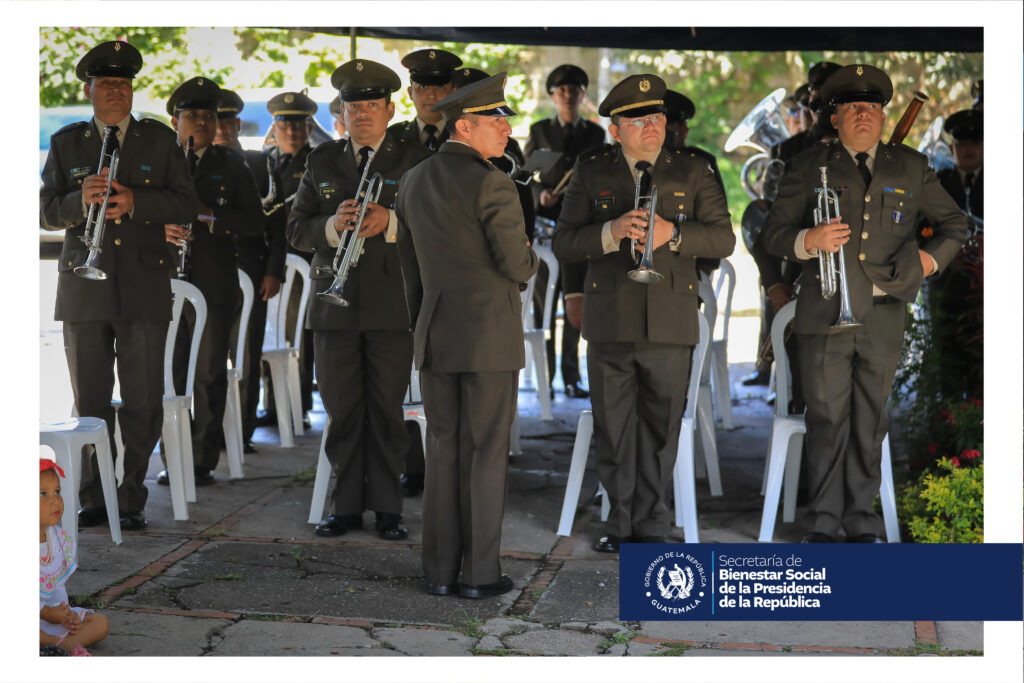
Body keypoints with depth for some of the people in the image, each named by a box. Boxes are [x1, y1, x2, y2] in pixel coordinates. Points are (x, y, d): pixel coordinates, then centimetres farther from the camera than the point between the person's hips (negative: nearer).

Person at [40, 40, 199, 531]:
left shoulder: (160, 140, 9)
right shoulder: (65, 143, 11)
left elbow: (187, 204, 2)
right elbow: (46, 213, 6)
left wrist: (134, 202, -14)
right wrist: (81, 201, -16)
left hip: (144, 291, -1)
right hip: (84, 291, 1)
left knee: (143, 403, -2)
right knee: (89, 402, 5)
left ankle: (131, 500, 7)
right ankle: (94, 498, 15)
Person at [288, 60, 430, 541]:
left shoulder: (414, 160, 5)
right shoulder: (321, 161, 13)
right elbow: (296, 230, 7)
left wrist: (389, 223, -20)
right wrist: (333, 226, -14)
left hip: (393, 306, -2)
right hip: (334, 303, 2)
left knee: (387, 410, 2)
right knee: (341, 410, 6)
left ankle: (387, 507, 12)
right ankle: (346, 506, 16)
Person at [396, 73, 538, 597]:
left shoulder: (414, 182, 9)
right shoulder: (490, 184, -14)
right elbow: (518, 265, -13)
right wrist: (531, 261, 11)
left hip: (435, 337, 6)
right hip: (490, 337, -6)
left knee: (443, 452, 11)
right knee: (485, 454, 1)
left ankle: (440, 570, 13)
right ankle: (480, 572, 6)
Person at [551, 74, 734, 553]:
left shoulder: (692, 171, 8)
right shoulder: (591, 172, 8)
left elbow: (723, 239, 2)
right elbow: (563, 244, 1)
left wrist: (672, 233, -15)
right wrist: (611, 232, -17)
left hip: (670, 324, 0)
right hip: (610, 323, 0)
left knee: (660, 430, 5)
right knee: (613, 428, 5)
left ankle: (650, 527, 17)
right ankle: (621, 525, 18)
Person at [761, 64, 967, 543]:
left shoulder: (910, 168, 15)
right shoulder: (809, 166, 9)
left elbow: (954, 224, 25)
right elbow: (774, 234, 5)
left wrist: (932, 256, 6)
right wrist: (809, 241, -16)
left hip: (883, 319, 2)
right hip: (826, 315, -2)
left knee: (869, 423, 6)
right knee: (826, 420, -2)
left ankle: (862, 523, 16)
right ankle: (824, 525, 7)